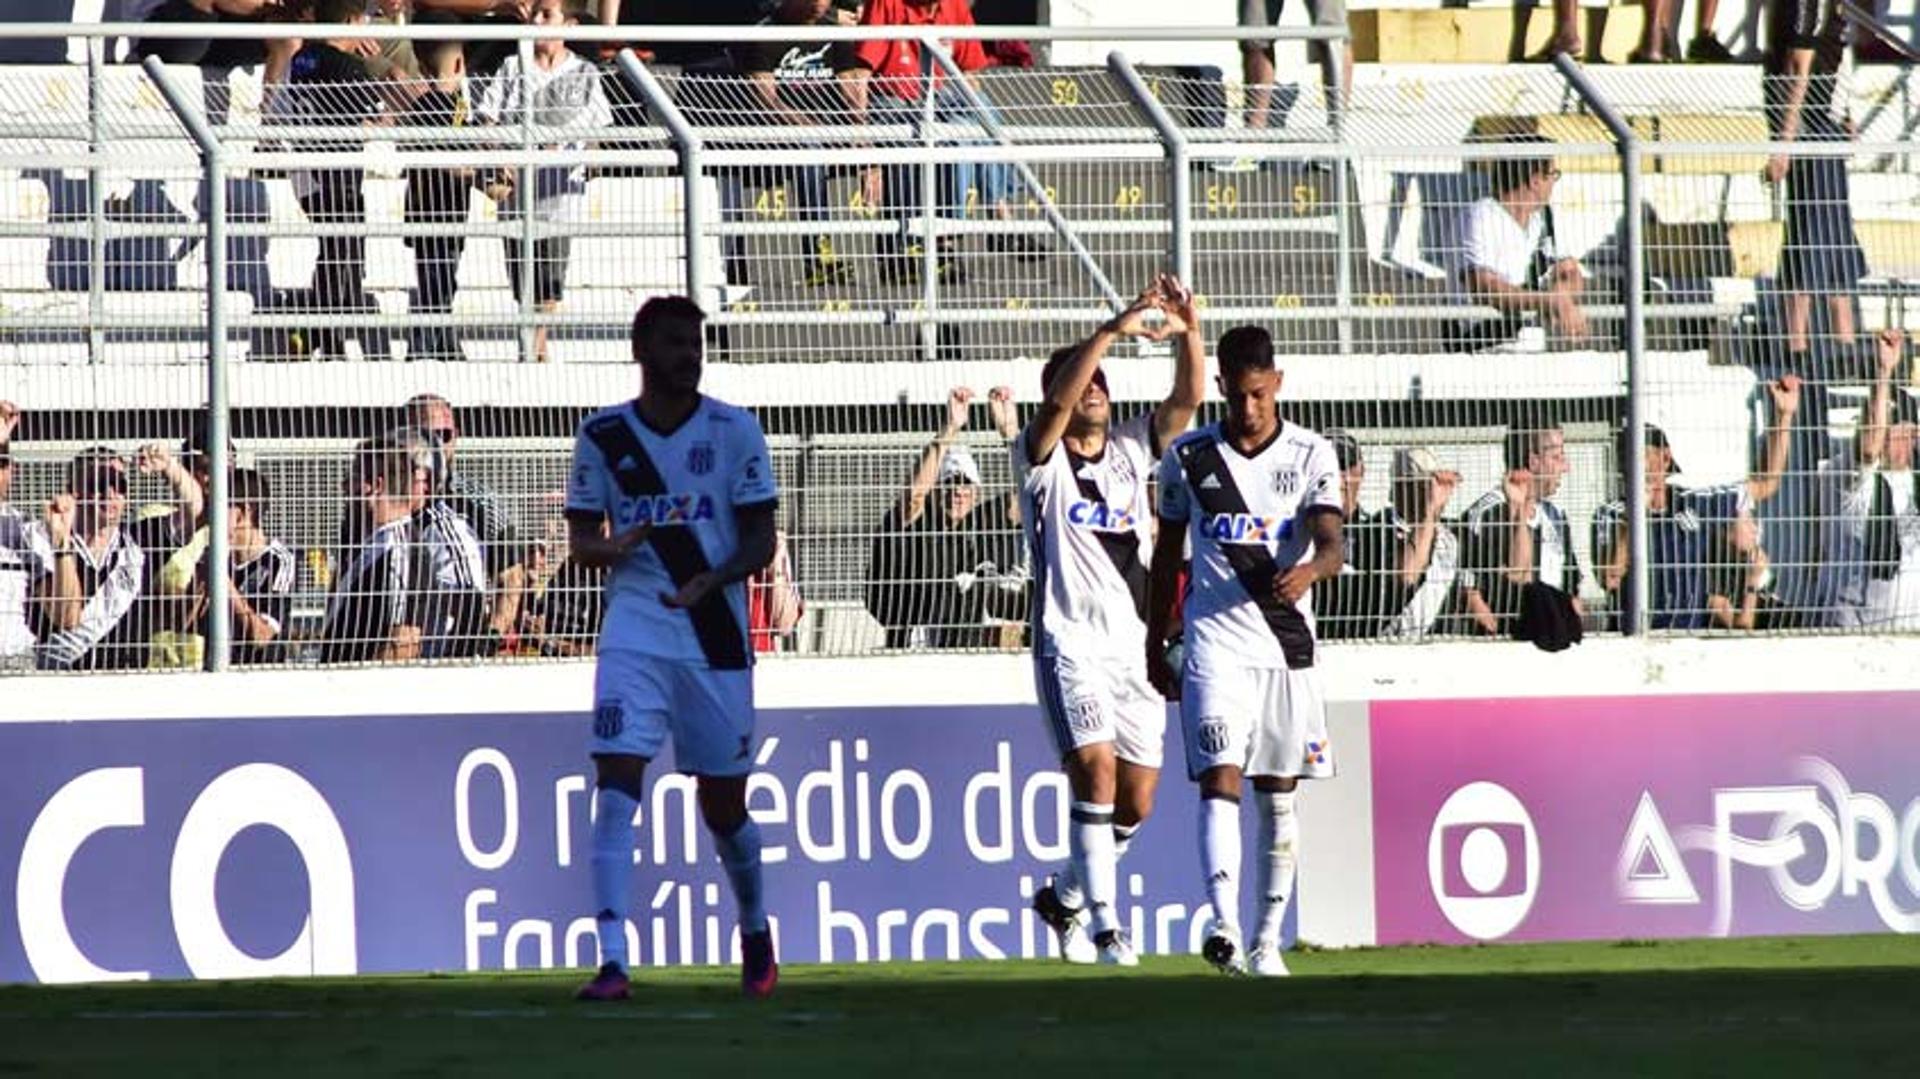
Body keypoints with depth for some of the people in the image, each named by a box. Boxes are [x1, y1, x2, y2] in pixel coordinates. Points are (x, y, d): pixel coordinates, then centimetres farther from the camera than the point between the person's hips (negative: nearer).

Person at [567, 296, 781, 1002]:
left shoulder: (733, 431, 0)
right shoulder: (603, 435, 4)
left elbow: (761, 540, -1)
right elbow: (580, 539, 10)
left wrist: (709, 581, -20)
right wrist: (611, 546, -14)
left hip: (716, 634, 0)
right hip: (634, 632, 0)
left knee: (723, 804, 9)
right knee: (616, 784, -15)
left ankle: (755, 930, 36)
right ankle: (612, 962, -19)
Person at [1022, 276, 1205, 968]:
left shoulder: (1130, 451, 13)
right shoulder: (1042, 460, -1)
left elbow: (1187, 400, 0)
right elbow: (1058, 403, -21)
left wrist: (1189, 333, -17)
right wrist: (1113, 330, -29)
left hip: (1136, 645, 5)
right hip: (1071, 644, -5)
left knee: (1137, 801, 7)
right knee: (1096, 770, -21)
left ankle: (1064, 897, 29)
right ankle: (1104, 924, -19)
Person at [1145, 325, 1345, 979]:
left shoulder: (1311, 456, 0)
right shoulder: (1188, 457, 4)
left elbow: (1332, 543, -13)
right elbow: (1167, 556, 13)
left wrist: (1311, 568, -36)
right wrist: (1155, 647, 14)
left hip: (1288, 645, 1)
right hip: (1213, 646, -1)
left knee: (1278, 796, 8)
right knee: (1220, 783, -16)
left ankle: (1268, 939, 16)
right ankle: (1223, 925, -28)